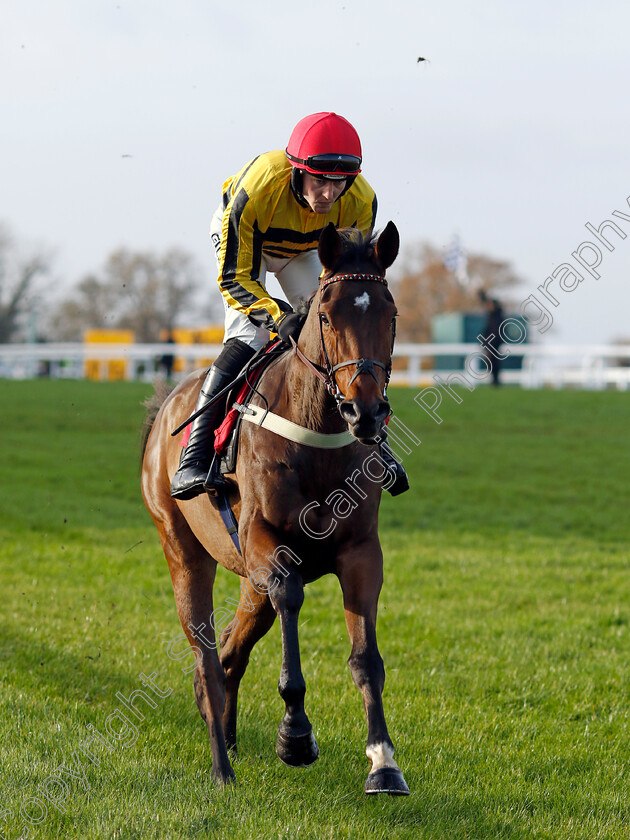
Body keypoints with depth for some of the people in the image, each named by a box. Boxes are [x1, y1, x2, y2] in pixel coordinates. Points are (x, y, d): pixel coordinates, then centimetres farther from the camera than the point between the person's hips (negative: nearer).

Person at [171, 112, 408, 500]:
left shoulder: (361, 202, -32)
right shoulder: (255, 190, -43)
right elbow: (235, 279, -36)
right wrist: (279, 317, -51)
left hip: (304, 250, 4)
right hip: (240, 239, -4)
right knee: (248, 336, -23)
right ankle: (194, 457, -25)